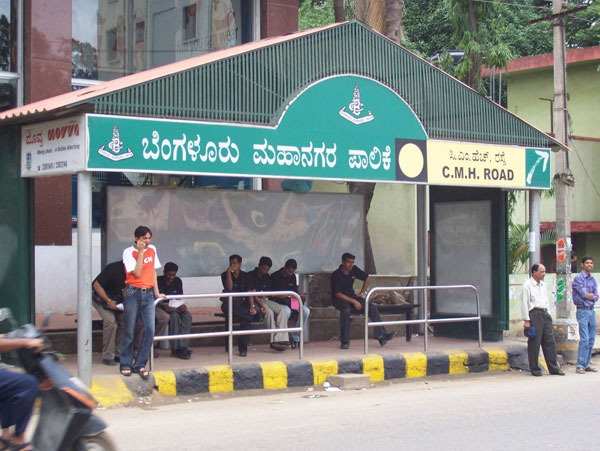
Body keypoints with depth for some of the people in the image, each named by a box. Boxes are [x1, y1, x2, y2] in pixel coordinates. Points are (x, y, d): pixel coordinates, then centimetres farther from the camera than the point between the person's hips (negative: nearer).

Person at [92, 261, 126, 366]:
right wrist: (108, 301, -30)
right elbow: (96, 285, -24)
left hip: (117, 299, 6)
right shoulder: (114, 268, -29)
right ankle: (108, 356, -16)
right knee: (110, 320, -24)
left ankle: (118, 353, -2)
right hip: (100, 297, -6)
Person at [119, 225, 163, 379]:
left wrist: (156, 292, 14)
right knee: (129, 331, 0)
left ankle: (140, 364, 2)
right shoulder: (128, 252, -4)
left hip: (148, 293, 4)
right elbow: (137, 273, -13)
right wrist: (140, 252, -13)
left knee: (149, 330, -7)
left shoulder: (152, 250, 12)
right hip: (133, 293, -4)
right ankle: (125, 364, 11)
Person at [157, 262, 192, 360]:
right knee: (174, 316, -35)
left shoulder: (177, 281, 8)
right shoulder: (158, 281, -8)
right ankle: (175, 349, -33)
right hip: (160, 307, -5)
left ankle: (182, 347, -32)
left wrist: (181, 305, -15)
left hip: (174, 307, 5)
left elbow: (180, 298, 9)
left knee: (187, 315, -26)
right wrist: (164, 306, -31)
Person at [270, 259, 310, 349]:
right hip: (279, 302, -5)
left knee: (306, 311, -21)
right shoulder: (274, 276, -3)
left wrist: (300, 295, -3)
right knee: (287, 311, -38)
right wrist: (278, 296, -23)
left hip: (291, 301, 5)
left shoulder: (293, 277, 14)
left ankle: (295, 337, -16)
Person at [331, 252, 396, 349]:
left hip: (351, 296, 6)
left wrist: (362, 293, 7)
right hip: (339, 299, -6)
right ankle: (345, 342, -28)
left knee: (373, 308, -12)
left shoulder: (354, 269, -2)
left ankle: (381, 336, -11)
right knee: (346, 311, -39)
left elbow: (367, 278, 14)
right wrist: (354, 302, -26)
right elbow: (338, 294, -21)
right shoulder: (335, 275, -18)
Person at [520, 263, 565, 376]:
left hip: (544, 314, 7)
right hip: (534, 314, -7)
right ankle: (534, 369, 6)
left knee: (550, 341, 6)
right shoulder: (527, 285, -7)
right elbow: (524, 303, -10)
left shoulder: (543, 285, 16)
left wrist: (546, 314, 15)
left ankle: (553, 368, 10)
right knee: (534, 343, -2)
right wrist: (526, 320, -13)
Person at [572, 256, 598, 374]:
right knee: (584, 339, -13)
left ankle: (586, 364, 15)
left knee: (591, 340, 8)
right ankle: (580, 366, -11)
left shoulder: (593, 279, 14)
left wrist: (588, 295, -11)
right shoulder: (578, 278, -7)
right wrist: (590, 295, 2)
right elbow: (583, 294, -15)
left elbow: (596, 296, 6)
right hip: (582, 310, -7)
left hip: (591, 310, 7)